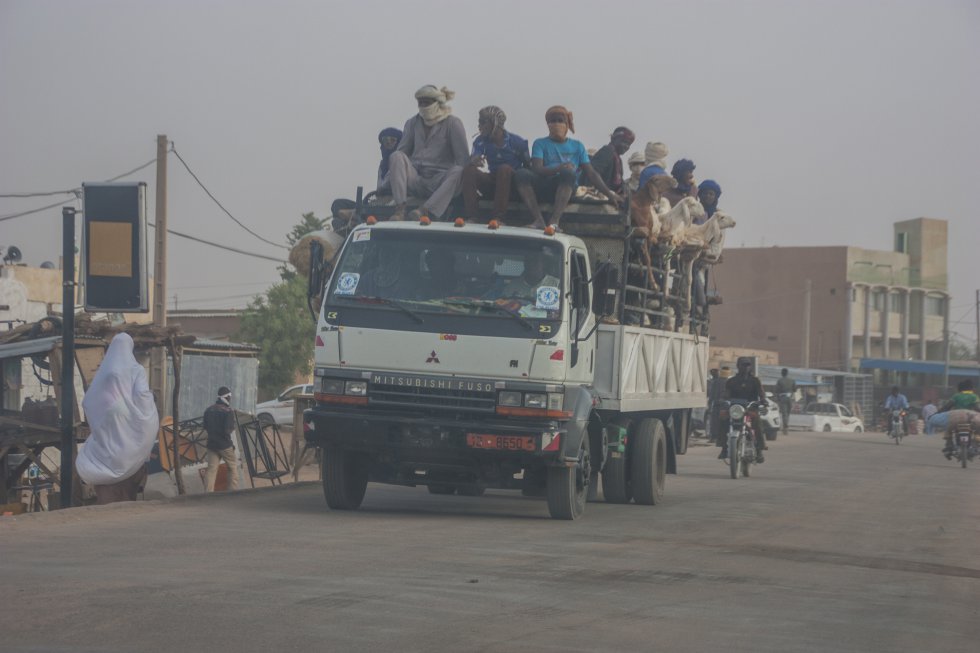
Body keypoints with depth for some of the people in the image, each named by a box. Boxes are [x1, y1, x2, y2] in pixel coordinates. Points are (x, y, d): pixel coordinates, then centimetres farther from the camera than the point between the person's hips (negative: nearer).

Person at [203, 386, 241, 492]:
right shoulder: (228, 411, -14)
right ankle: (233, 491, 11)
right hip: (225, 444, -5)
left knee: (211, 469, 3)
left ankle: (208, 493, -5)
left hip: (212, 444, 5)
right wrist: (234, 425, -1)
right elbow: (228, 430, -20)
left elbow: (205, 427, 13)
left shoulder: (209, 410, 6)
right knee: (233, 467, 11)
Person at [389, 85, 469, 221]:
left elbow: (463, 158, -3)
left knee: (457, 171, -34)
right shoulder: (413, 123, 16)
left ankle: (424, 210, -50)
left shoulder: (452, 123, 3)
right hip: (416, 180, 3)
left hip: (440, 181, -3)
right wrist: (389, 177, 0)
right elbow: (402, 150, 14)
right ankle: (399, 209, -37)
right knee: (396, 156, -22)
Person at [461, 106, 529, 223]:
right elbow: (473, 159, -15)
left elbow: (527, 166, -1)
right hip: (492, 182, 4)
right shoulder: (481, 141, 2)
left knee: (504, 169, -35)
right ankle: (471, 217, -29)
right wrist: (474, 161, -38)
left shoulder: (517, 142, -8)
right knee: (469, 170, -20)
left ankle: (498, 218, -41)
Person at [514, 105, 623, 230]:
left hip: (566, 189, 0)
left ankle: (554, 221, -44)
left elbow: (591, 174, 14)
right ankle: (539, 220, -38)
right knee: (521, 174, -29)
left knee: (568, 173, -35)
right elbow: (536, 169, -2)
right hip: (543, 189, 0)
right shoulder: (540, 144, 16)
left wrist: (609, 194, 1)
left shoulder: (577, 146, 20)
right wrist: (559, 168, -21)